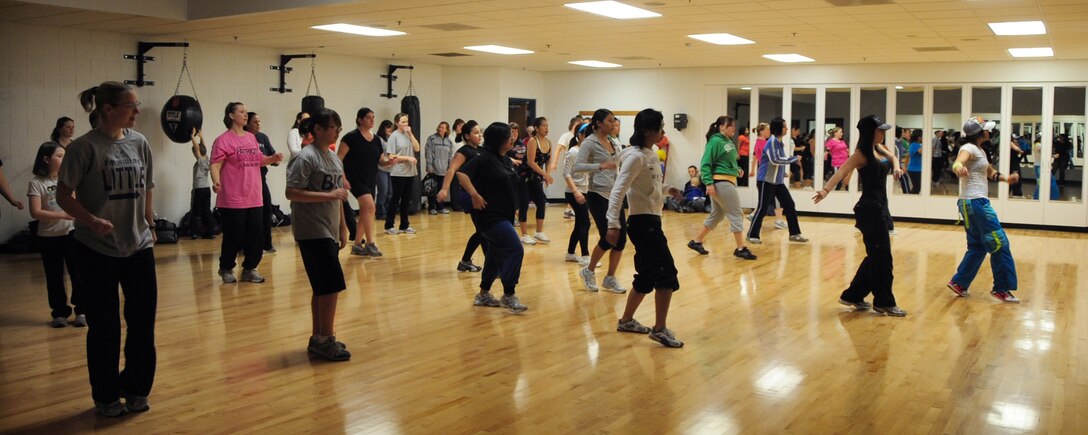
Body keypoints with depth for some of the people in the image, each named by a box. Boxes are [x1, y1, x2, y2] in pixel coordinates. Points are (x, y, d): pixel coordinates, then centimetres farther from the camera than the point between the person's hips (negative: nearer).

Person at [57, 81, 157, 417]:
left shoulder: (139, 143, 3)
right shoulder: (85, 147, -11)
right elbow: (64, 195, -10)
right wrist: (91, 220, -24)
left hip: (138, 248, 4)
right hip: (96, 251, -4)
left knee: (143, 321, 8)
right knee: (104, 327, 6)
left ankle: (136, 389, 26)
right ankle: (106, 396, 23)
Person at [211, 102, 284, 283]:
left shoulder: (251, 138, 13)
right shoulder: (223, 140, -8)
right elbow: (215, 165, -14)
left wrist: (272, 159, 7)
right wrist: (216, 181, -31)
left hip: (254, 198, 7)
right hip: (232, 200, -6)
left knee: (257, 235, 7)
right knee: (234, 236, 1)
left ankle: (249, 269, 21)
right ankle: (226, 269, 22)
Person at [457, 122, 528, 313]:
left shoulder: (506, 160, 11)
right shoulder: (485, 159, -14)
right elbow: (461, 173, -23)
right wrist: (475, 195, -30)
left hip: (504, 216, 9)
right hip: (490, 216, -9)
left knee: (496, 255, 15)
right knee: (515, 250, -15)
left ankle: (483, 295, 28)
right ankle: (509, 296, -5)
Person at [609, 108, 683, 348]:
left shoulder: (650, 154, 11)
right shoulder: (636, 156, -17)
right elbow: (618, 191, -23)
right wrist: (613, 225, -29)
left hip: (651, 220, 10)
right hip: (643, 222, -10)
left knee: (648, 275, 15)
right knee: (667, 274, -7)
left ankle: (626, 320, 27)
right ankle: (660, 329, 1)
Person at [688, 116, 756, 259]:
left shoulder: (729, 142, 14)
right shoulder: (715, 141, -11)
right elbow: (705, 164, -14)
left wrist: (738, 169, 9)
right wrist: (708, 182, -22)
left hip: (728, 182, 9)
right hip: (721, 182, -9)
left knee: (716, 215, 14)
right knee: (736, 214, -5)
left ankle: (696, 241, 22)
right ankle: (741, 248, 1)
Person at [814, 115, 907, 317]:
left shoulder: (879, 148, 10)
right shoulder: (861, 154, -15)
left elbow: (892, 156, 30)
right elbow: (841, 171, -29)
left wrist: (896, 166, 6)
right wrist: (826, 189, -46)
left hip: (880, 207, 9)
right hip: (870, 209, -9)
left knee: (876, 255, 14)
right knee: (882, 257, -2)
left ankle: (853, 296, 22)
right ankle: (884, 302, 9)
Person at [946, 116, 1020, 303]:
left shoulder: (979, 150, 16)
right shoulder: (969, 148, -12)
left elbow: (989, 172, 31)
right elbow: (958, 162, -35)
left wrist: (1006, 178, 14)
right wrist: (958, 167, -58)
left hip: (977, 202, 10)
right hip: (975, 202, -10)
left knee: (978, 246, 13)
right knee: (999, 244, -5)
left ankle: (959, 283, 17)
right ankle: (1001, 288, 2)